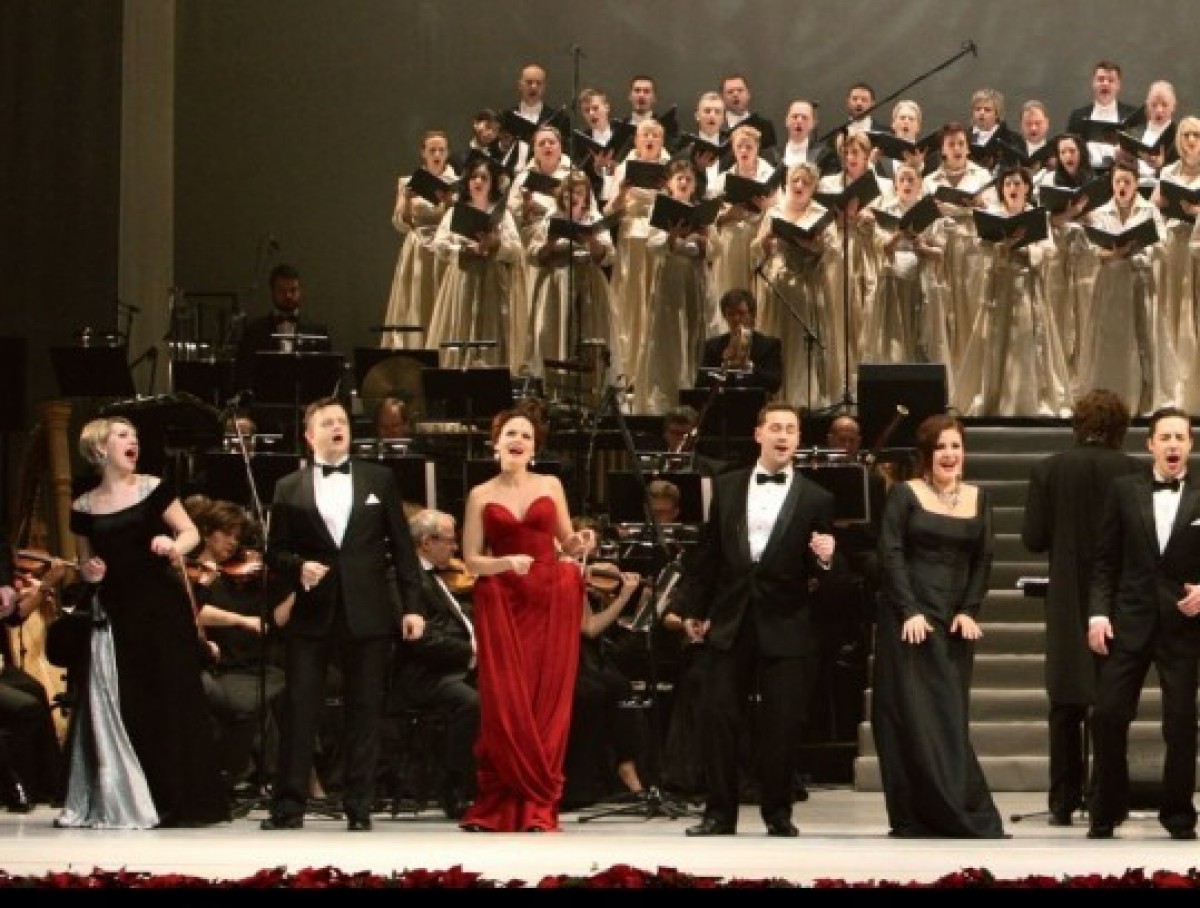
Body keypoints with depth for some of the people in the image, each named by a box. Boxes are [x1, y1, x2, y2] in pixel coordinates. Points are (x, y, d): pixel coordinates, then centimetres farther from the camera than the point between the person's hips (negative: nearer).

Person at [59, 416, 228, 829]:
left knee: (171, 700, -2)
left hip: (162, 609, -2)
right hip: (115, 615, 2)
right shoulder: (84, 507, 9)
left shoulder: (152, 489, 3)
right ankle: (121, 802, 7)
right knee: (121, 708, -1)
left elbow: (191, 532, 1)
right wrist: (89, 573, -4)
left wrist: (175, 545, -20)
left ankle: (183, 801, 3)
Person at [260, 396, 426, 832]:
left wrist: (411, 605, 0)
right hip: (311, 613, 0)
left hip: (367, 612, 0)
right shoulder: (289, 489, 8)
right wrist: (298, 567, -13)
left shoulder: (379, 479, 8)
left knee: (365, 711, 3)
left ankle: (359, 808, 9)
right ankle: (288, 804, 4)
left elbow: (401, 545, 6)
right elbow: (275, 551, 9)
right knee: (298, 709, -2)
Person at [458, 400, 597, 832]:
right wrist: (506, 563, -16)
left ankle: (539, 806, 4)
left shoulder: (550, 485, 9)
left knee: (548, 703, -1)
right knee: (506, 704, -4)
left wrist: (581, 544, -9)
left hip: (550, 601, 1)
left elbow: (566, 544, 13)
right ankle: (500, 803, 6)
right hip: (502, 603, -1)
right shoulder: (481, 495, 5)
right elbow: (471, 560, 1)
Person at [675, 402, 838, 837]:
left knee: (782, 723, 0)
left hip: (786, 626, -2)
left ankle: (778, 812, 13)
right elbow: (708, 551, 12)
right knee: (718, 716, 2)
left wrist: (825, 560, -20)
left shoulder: (816, 499, 1)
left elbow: (820, 571, 3)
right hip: (730, 621, 2)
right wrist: (693, 607, 11)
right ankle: (720, 812, 10)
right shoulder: (726, 486, 8)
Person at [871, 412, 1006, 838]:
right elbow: (890, 554, -6)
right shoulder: (905, 493, 0)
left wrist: (969, 611, -5)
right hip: (909, 620, -3)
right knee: (912, 718, -4)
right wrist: (909, 611, -16)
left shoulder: (978, 498, 11)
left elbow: (983, 560, 8)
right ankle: (913, 819, -3)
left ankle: (958, 813, 4)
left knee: (950, 718, 2)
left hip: (955, 622, 3)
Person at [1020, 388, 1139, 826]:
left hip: (1067, 599, 1)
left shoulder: (1048, 470, -5)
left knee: (1066, 701, 8)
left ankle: (1063, 801, 8)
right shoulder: (1132, 471, -9)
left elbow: (1033, 538, -5)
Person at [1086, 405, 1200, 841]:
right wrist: (1098, 613, -3)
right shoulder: (1124, 490, 4)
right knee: (1107, 715, -1)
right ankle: (1105, 813, 13)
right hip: (1130, 620, 1)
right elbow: (1105, 559, 5)